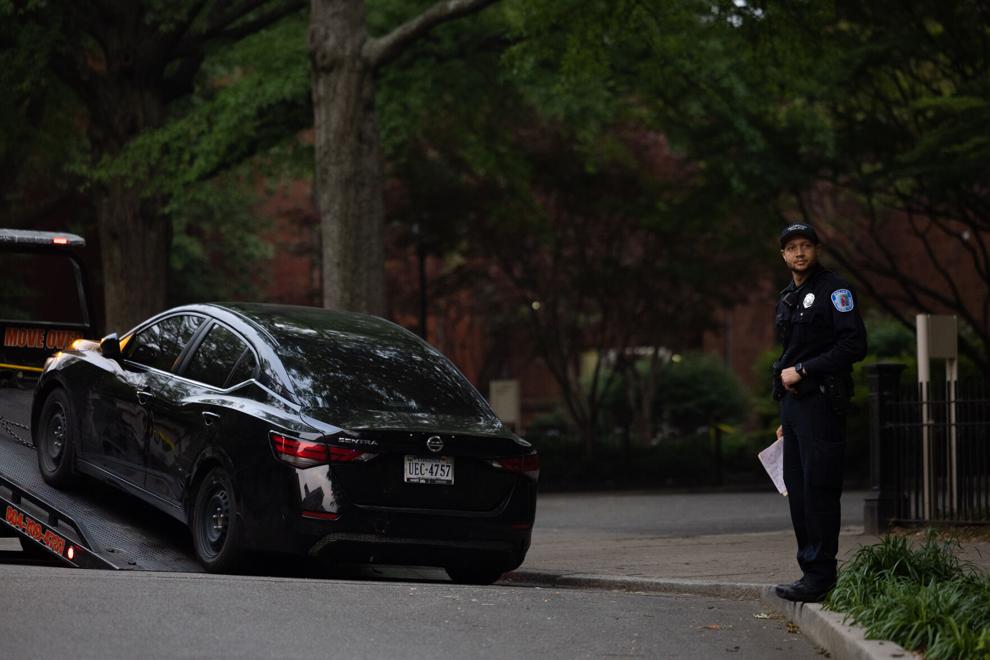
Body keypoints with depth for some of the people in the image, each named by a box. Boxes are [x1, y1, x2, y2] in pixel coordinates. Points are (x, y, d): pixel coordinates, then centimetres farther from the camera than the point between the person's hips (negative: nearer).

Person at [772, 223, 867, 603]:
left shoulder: (834, 291, -6)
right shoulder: (788, 299, 20)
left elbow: (854, 346, -15)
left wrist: (802, 370, -14)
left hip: (822, 403, -9)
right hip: (793, 402, 9)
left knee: (818, 488, -10)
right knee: (797, 489, 9)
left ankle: (820, 576, -9)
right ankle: (810, 570, 15)